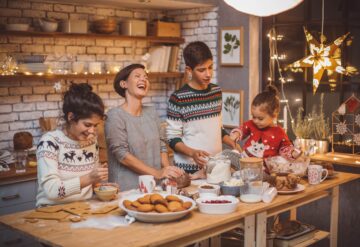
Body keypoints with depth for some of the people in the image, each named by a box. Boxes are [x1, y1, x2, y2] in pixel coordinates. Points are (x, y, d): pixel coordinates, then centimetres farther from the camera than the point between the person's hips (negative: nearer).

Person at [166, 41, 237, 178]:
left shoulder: (217, 91, 6)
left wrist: (233, 144, 3)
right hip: (189, 169, -5)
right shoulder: (178, 98, -12)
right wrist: (192, 153, -24)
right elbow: (173, 139, -9)